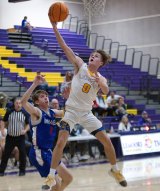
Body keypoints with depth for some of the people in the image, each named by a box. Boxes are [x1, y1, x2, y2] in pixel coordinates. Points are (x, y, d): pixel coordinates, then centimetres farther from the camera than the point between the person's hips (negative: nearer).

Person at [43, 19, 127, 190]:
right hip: (71, 111, -2)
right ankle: (51, 176, -8)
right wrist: (54, 26, -22)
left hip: (86, 113, 3)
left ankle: (115, 170, 23)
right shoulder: (80, 65, -3)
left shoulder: (101, 79, 1)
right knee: (61, 142, -17)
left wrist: (100, 82, -45)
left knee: (106, 140, 1)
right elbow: (64, 47, -13)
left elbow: (106, 91, -23)